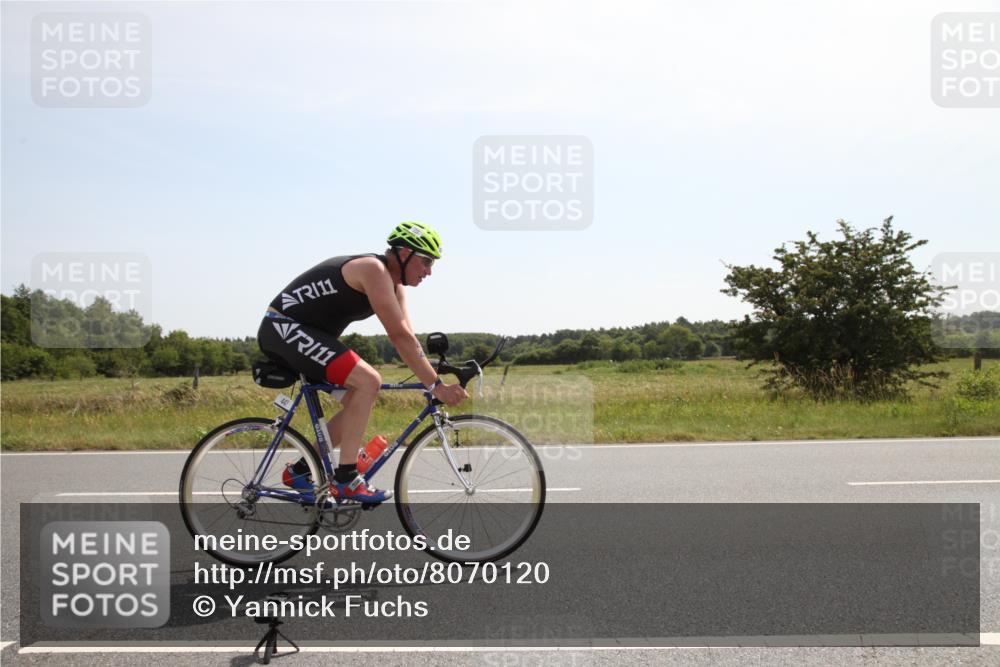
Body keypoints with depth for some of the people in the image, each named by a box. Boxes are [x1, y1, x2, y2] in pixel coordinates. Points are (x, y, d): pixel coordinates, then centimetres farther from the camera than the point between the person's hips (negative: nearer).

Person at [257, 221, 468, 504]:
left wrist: (436, 378, -2)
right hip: (283, 328, -10)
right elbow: (399, 336, -25)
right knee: (368, 381, -22)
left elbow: (406, 337, 7)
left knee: (358, 400, 7)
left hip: (297, 333, 10)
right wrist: (436, 386, -25)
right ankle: (345, 479, -16)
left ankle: (300, 470, 15)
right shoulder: (374, 269, -19)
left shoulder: (393, 283, 11)